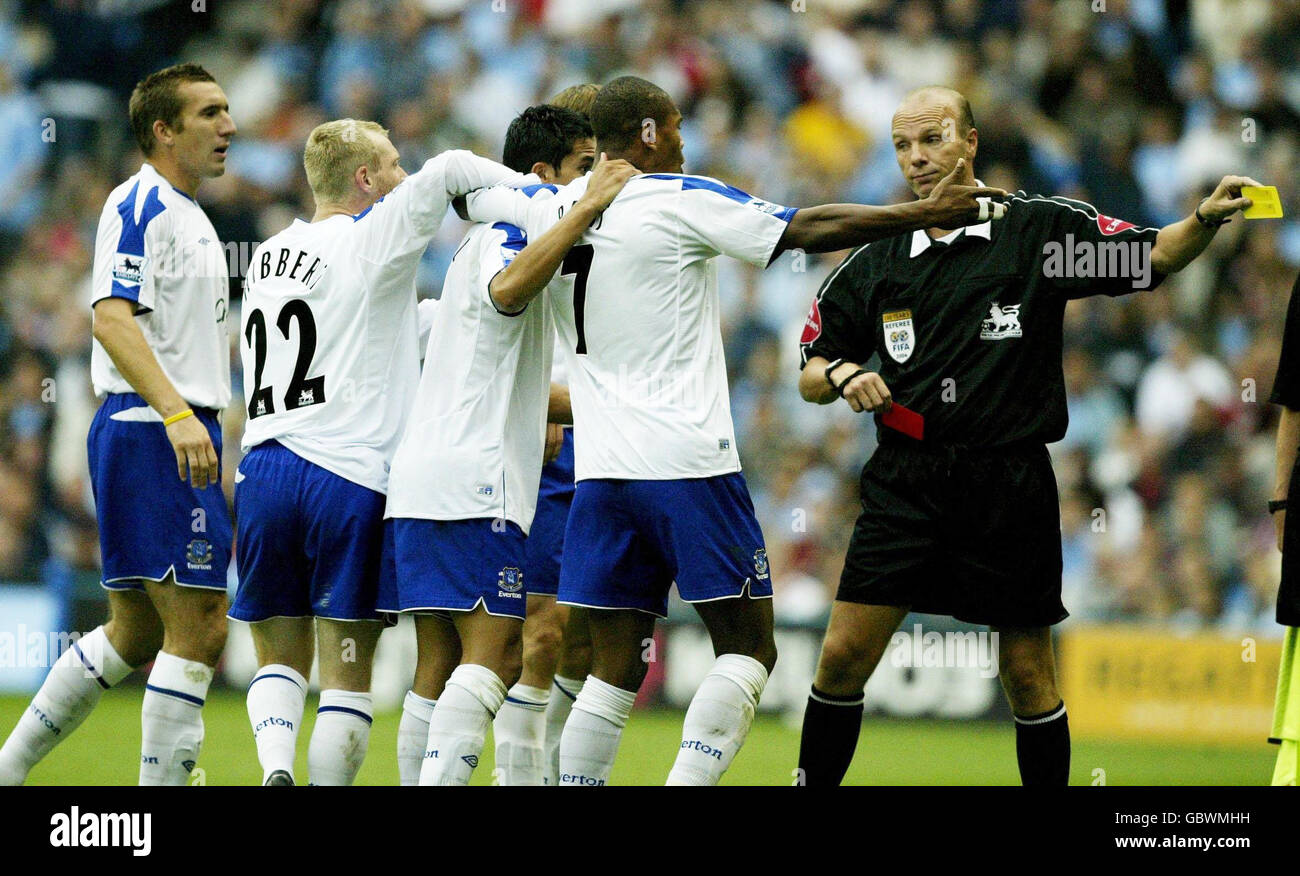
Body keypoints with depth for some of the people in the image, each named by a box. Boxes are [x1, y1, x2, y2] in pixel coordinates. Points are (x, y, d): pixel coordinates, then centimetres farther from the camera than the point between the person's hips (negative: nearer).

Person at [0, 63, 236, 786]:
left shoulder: (188, 213, 20)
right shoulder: (140, 205, -11)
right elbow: (112, 319, -23)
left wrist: (212, 443, 23)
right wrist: (177, 413, -33)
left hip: (180, 435, 10)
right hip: (149, 434, -10)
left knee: (136, 634, 13)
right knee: (199, 629, -11)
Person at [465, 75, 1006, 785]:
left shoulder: (548, 210, 9)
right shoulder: (682, 200, -5)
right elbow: (813, 228, -5)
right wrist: (928, 213, 2)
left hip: (600, 473, 6)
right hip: (689, 462, -6)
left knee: (613, 671, 8)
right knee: (747, 652, 1)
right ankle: (687, 780, -15)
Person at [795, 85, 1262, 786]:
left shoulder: (1041, 229, 1)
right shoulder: (874, 262, 9)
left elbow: (1153, 258, 0)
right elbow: (810, 375, 15)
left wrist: (1207, 218, -19)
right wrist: (842, 375, -8)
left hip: (1010, 487, -2)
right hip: (905, 485, 2)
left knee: (1028, 675, 4)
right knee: (844, 656, -5)